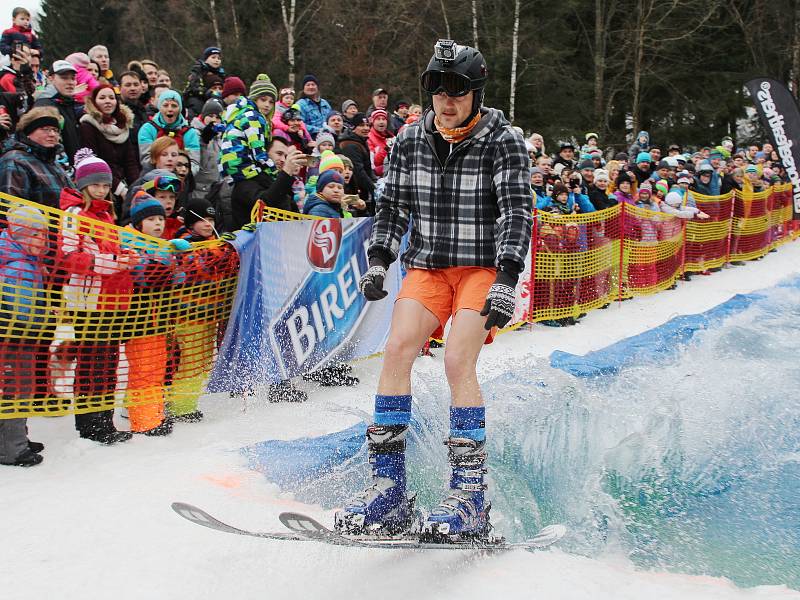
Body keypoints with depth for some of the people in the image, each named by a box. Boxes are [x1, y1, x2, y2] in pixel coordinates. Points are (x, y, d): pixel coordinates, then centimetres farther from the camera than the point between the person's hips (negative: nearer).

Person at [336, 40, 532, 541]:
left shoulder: (504, 141, -9)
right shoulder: (413, 139, 3)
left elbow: (518, 213, -17)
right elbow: (393, 205, 12)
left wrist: (506, 283, -27)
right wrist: (379, 261, 0)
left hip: (484, 268, -4)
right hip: (427, 266, 4)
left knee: (458, 362, -22)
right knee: (397, 350, -17)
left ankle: (471, 493, -13)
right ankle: (390, 486, -12)